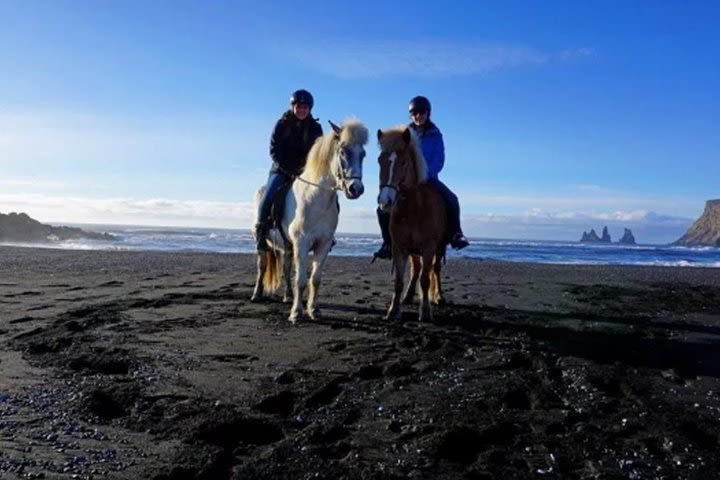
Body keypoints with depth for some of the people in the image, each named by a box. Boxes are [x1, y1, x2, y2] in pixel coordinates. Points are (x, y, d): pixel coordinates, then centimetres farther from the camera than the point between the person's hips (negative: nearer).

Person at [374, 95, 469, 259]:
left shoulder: (435, 135, 3)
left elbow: (439, 160, -5)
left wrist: (426, 173, -23)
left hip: (429, 178, -1)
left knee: (451, 200, -28)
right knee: (384, 208, -14)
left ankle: (455, 235, -16)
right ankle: (388, 244, 0)